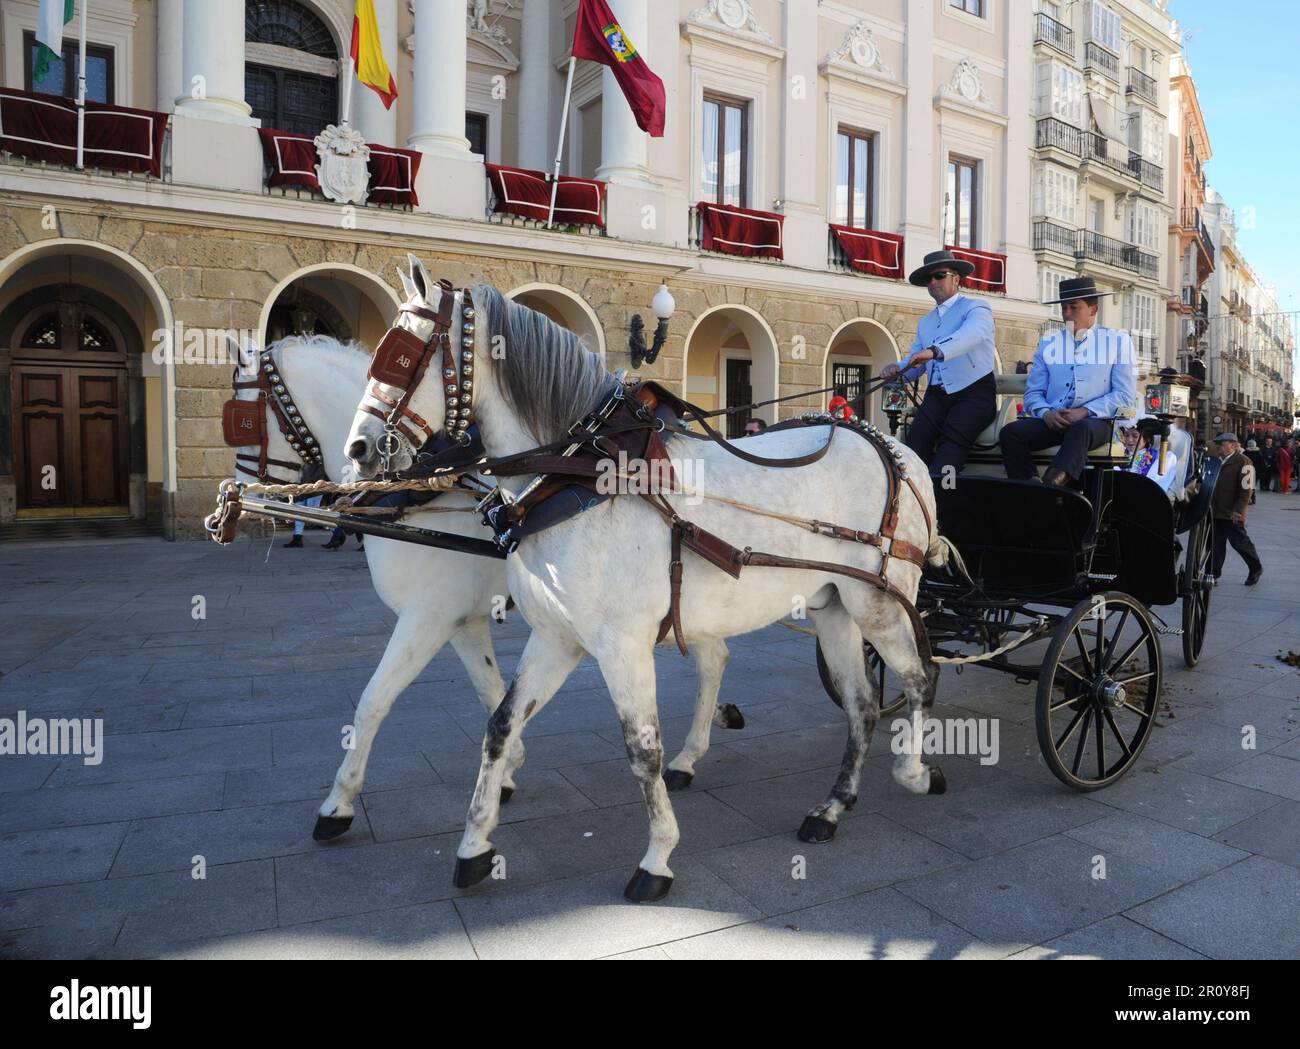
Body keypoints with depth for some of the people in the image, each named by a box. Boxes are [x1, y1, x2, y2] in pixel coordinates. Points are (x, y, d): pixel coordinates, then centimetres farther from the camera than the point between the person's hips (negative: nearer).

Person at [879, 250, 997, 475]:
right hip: (937, 395, 4)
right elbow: (914, 365, 19)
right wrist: (897, 370, -7)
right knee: (916, 436, -24)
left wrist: (935, 351, -38)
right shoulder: (925, 322, 24)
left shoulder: (975, 307, 5)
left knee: (952, 440, -30)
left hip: (975, 391, -4)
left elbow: (973, 333, -19)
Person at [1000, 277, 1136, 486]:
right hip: (1052, 420, 3)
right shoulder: (1048, 343, 17)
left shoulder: (1118, 341, 11)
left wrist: (1086, 411, -13)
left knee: (1081, 429, -39)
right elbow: (1033, 393, 12)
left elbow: (1124, 395, 4)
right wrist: (1046, 413, -11)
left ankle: (1051, 485, -57)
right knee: (1010, 433, -27)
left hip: (1095, 421, -3)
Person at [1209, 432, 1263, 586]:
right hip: (1217, 511, 7)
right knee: (1216, 542, 7)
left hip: (1232, 514, -7)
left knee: (1239, 542, 2)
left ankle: (1256, 569, 21)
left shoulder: (1243, 462, -10)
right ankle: (1214, 571, 14)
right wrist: (1211, 504, 16)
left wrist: (1237, 510, -20)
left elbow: (1247, 489, -15)